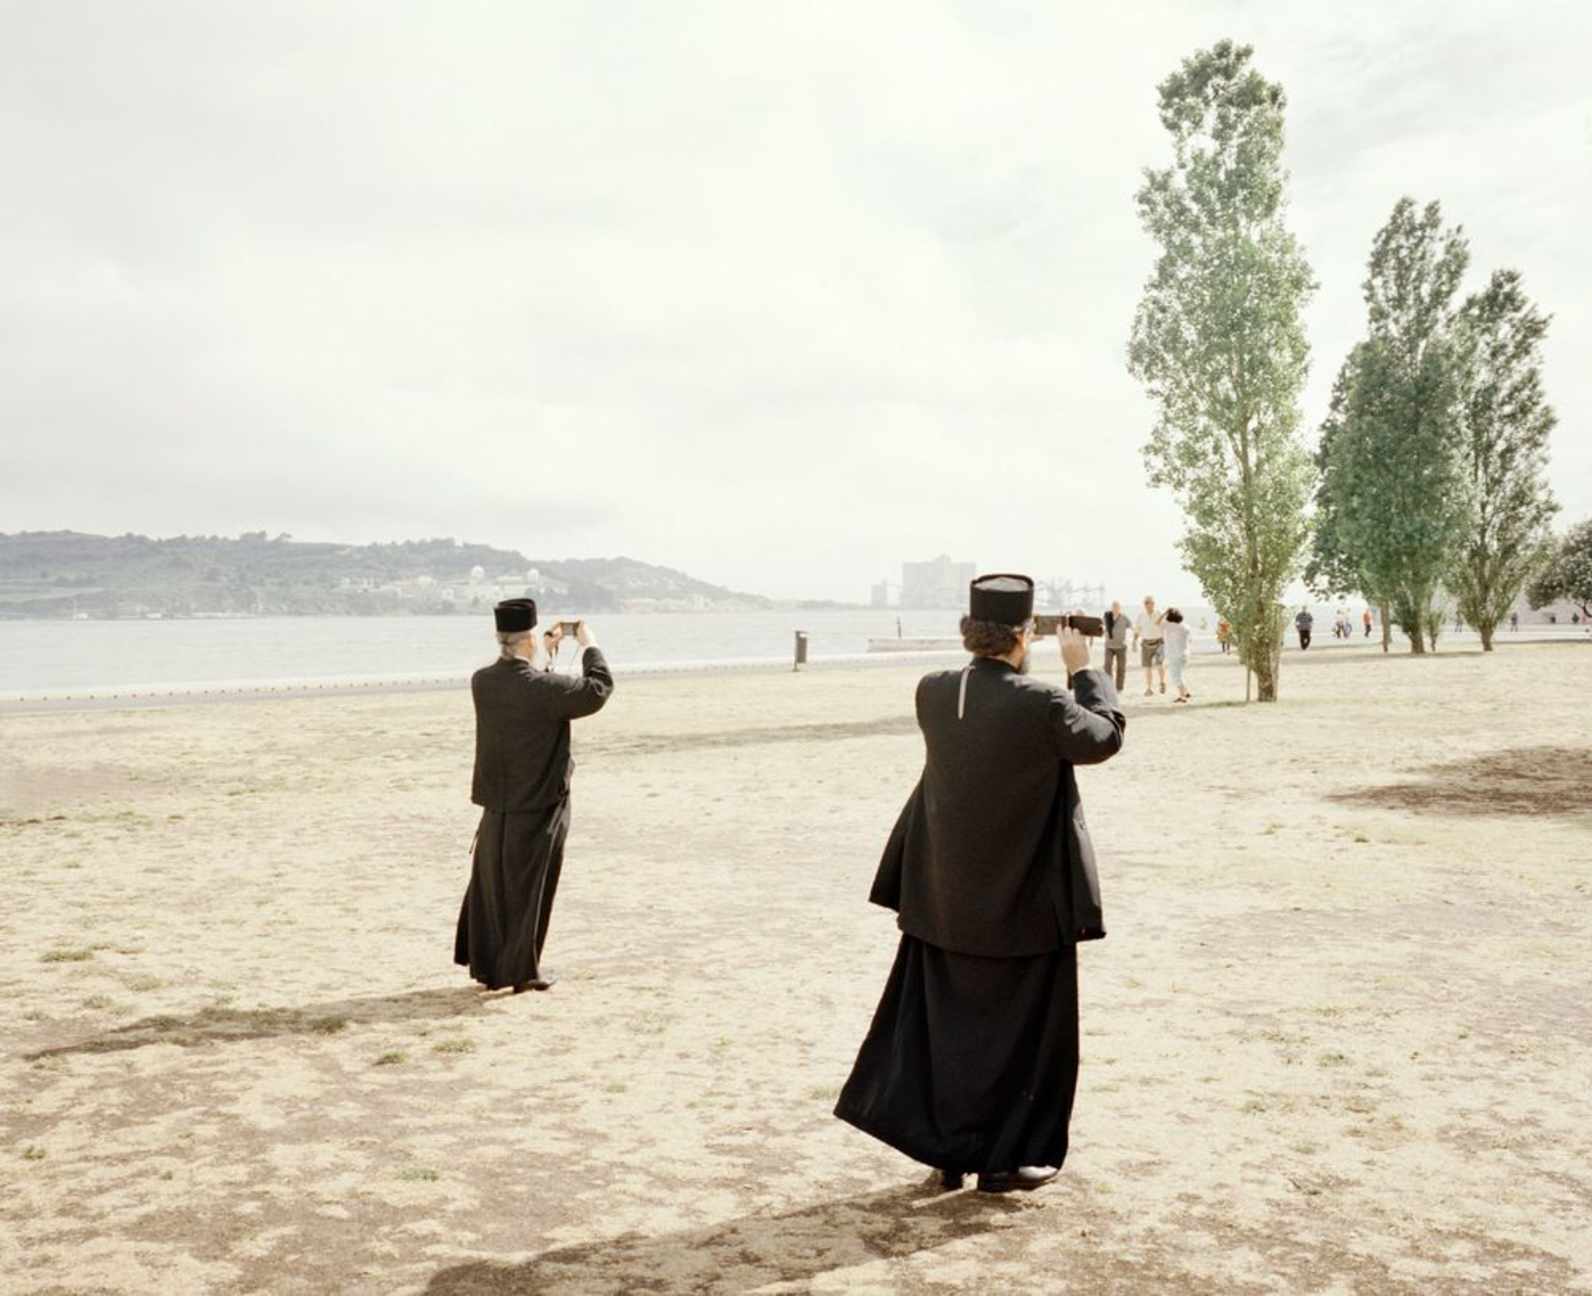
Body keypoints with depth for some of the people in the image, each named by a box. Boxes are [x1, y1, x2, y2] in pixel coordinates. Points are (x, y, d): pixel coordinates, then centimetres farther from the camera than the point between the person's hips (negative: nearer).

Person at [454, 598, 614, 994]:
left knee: (490, 886, 18)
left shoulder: (482, 681, -3)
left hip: (496, 806, 6)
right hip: (538, 806, -6)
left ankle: (486, 965, 27)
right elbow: (598, 689, -14)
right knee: (529, 889, 7)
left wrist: (547, 648, 19)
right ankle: (522, 971, 15)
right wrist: (589, 645, -1)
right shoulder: (545, 687, -23)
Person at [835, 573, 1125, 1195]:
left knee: (945, 1018, 17)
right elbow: (1106, 737, -4)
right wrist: (1082, 669, 6)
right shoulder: (1042, 704, -22)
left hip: (946, 898, 5)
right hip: (1025, 900, -5)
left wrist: (993, 656, 13)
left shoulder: (931, 693, -8)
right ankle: (1004, 1158, 20)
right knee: (1023, 1025, 11)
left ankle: (947, 1148, 25)